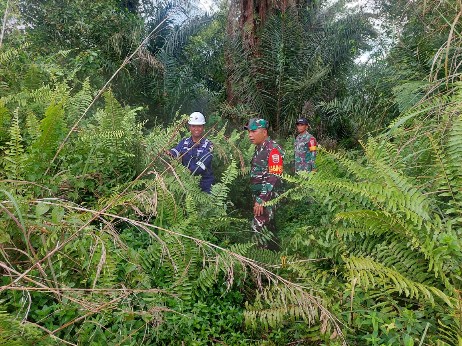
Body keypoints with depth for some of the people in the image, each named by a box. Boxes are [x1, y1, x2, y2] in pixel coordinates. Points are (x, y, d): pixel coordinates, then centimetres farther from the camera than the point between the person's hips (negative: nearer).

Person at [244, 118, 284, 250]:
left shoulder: (273, 149, -15)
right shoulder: (259, 148, 14)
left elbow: (274, 178, -21)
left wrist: (262, 199, -23)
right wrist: (256, 198, 16)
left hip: (267, 197, -9)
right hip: (259, 195, 9)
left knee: (259, 227, -9)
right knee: (267, 227, 16)